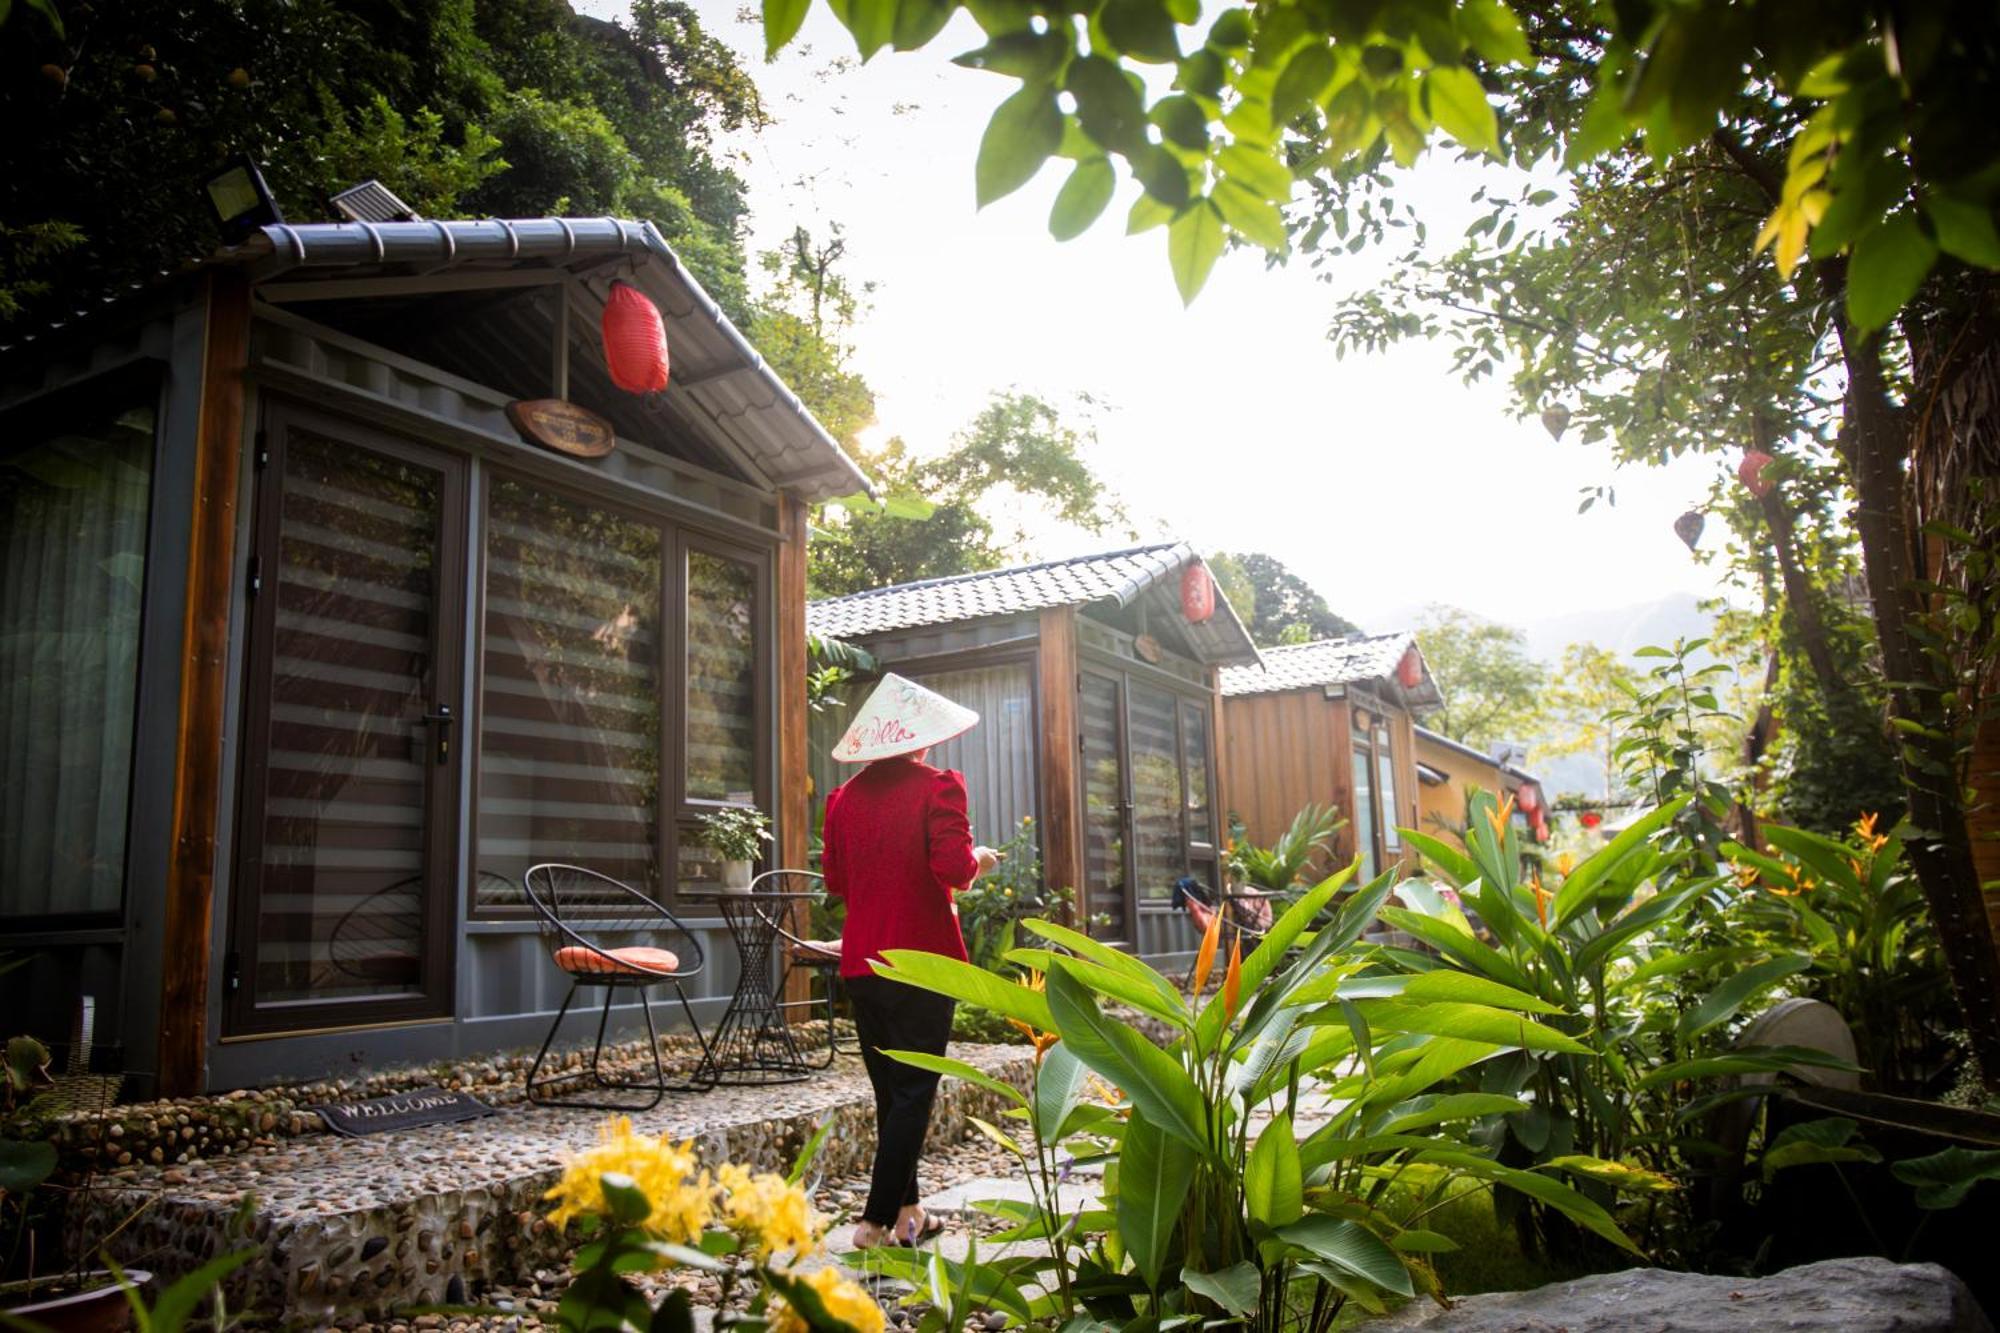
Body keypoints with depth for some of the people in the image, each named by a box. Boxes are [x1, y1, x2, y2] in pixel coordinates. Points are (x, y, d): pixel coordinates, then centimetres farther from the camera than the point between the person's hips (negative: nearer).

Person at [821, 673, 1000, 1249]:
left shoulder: (844, 797, 5)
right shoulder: (937, 786, -9)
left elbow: (834, 879, 11)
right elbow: (954, 868, -18)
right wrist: (979, 860, 2)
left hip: (862, 964, 5)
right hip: (923, 961, -5)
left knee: (890, 1090, 16)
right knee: (914, 1091, 1)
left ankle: (907, 1212, 23)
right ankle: (877, 1221, -1)